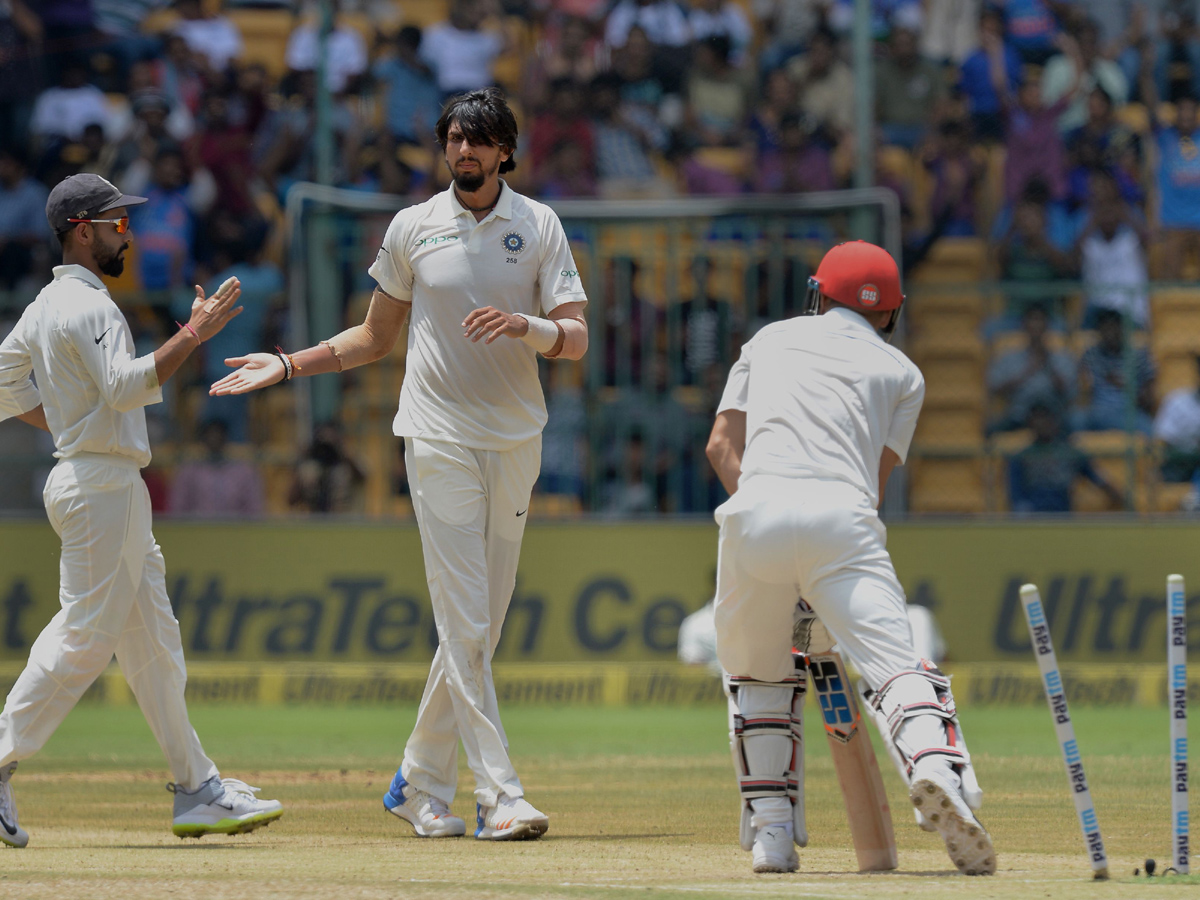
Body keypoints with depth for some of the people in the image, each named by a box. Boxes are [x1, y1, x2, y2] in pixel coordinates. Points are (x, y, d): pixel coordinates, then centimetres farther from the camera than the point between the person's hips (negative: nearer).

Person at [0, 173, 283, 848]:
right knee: (85, 637, -9)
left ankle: (198, 791, 9)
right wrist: (191, 338, -28)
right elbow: (124, 386, -28)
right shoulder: (88, 306, -15)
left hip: (113, 488, 11)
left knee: (153, 640, 9)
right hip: (101, 483, -11)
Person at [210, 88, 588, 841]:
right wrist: (288, 365, 5)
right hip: (440, 439, -2)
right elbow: (377, 338, 14)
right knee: (464, 624, -11)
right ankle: (499, 795, -14)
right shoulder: (413, 228, 4)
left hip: (516, 439, 2)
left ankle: (423, 784, 20)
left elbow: (576, 340, -4)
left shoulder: (539, 227, 4)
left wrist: (523, 325, -24)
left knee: (480, 627, 7)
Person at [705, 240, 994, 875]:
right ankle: (937, 768, -41)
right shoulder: (900, 371, 24)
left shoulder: (770, 339, 29)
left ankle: (770, 832, 9)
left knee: (756, 675, 20)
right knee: (897, 665, -11)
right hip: (842, 516, -2)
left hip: (755, 511, 2)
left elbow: (722, 445, 19)